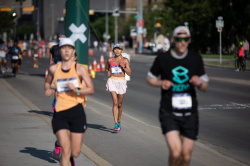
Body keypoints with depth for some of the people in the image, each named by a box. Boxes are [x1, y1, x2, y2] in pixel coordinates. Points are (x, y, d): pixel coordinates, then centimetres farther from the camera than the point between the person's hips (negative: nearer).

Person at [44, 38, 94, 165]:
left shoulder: (80, 69, 2)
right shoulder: (53, 69, 7)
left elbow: (91, 90, -1)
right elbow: (47, 82, 28)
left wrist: (77, 90, -18)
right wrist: (48, 89, 5)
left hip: (77, 112, 0)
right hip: (60, 113, 0)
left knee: (75, 153, 6)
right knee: (65, 151, -16)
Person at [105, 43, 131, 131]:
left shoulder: (125, 60, 1)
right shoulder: (110, 60, 6)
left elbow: (129, 73, -2)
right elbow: (106, 68, 25)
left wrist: (123, 66, -15)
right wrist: (108, 72, 4)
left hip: (121, 82, 0)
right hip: (112, 81, 0)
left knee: (119, 104, 9)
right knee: (115, 102, -14)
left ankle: (119, 122, 29)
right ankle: (116, 124, -19)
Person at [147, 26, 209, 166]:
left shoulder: (196, 58, 4)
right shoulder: (163, 58, -2)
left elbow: (205, 87, 9)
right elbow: (150, 78, 12)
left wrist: (199, 83, -15)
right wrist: (161, 83, -9)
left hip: (189, 113, 3)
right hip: (169, 112, -2)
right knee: (175, 152, -20)